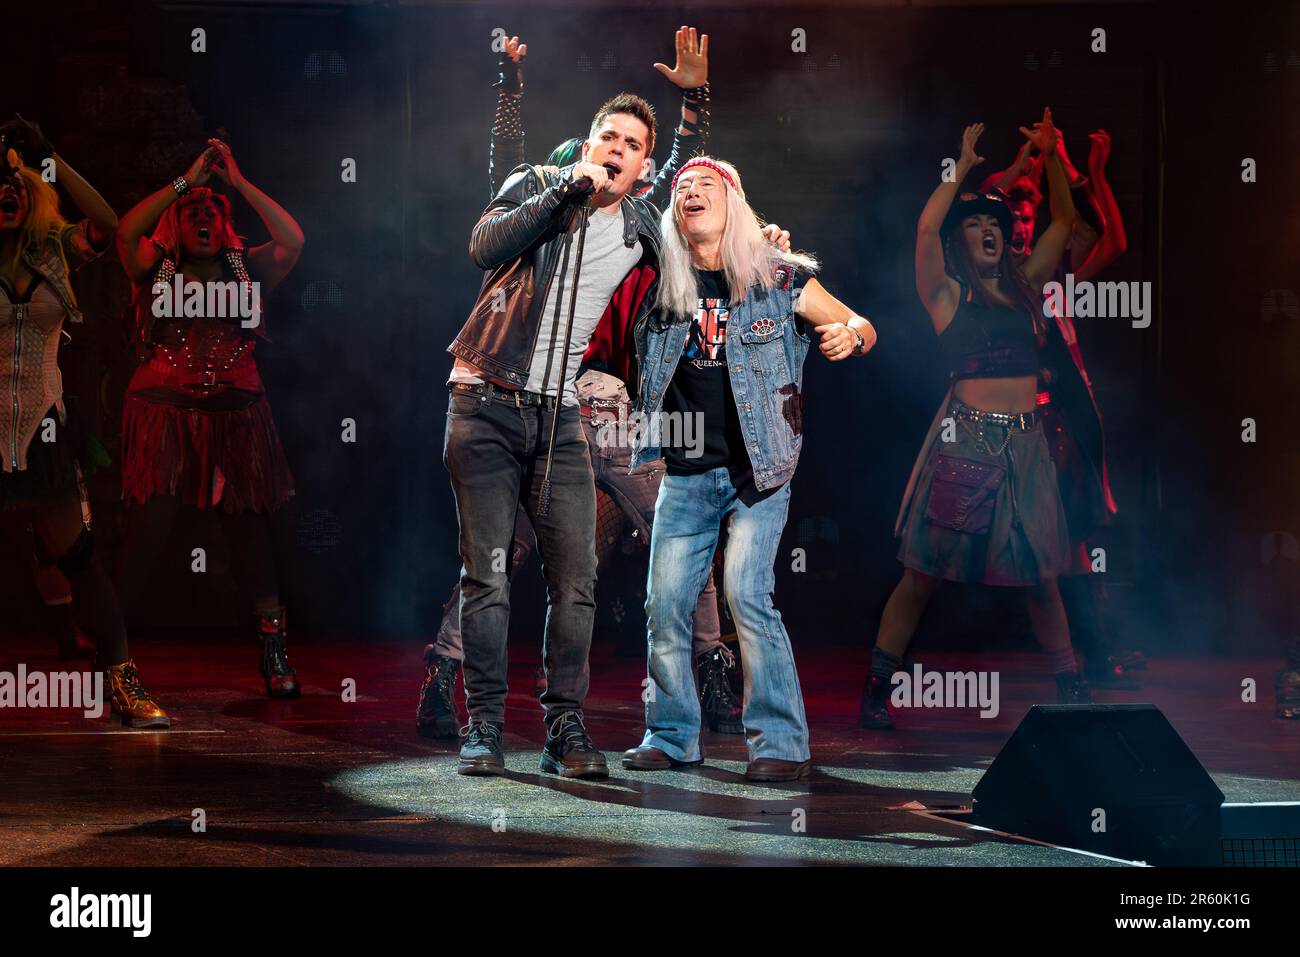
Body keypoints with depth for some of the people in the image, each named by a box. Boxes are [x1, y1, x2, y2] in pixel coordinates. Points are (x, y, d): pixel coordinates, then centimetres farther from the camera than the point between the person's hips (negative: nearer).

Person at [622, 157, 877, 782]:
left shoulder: (778, 279, -2)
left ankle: (781, 742, -9)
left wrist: (847, 337, -17)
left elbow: (861, 327, 5)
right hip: (686, 473, 4)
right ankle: (671, 736, 16)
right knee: (664, 604, 2)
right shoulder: (661, 283, 5)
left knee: (747, 594, -16)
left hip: (759, 468, -4)